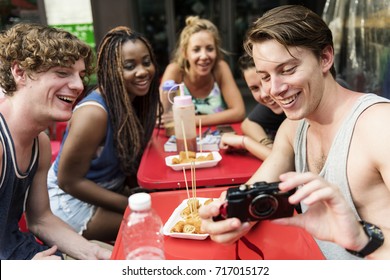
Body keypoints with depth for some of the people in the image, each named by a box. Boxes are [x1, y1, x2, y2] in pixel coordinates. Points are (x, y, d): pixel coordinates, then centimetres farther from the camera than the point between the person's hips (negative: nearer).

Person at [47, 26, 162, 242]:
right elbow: (68, 181, -22)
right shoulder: (94, 113, -28)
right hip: (72, 201, -7)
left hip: (108, 191, 7)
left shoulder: (136, 100, -5)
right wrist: (130, 205, -22)